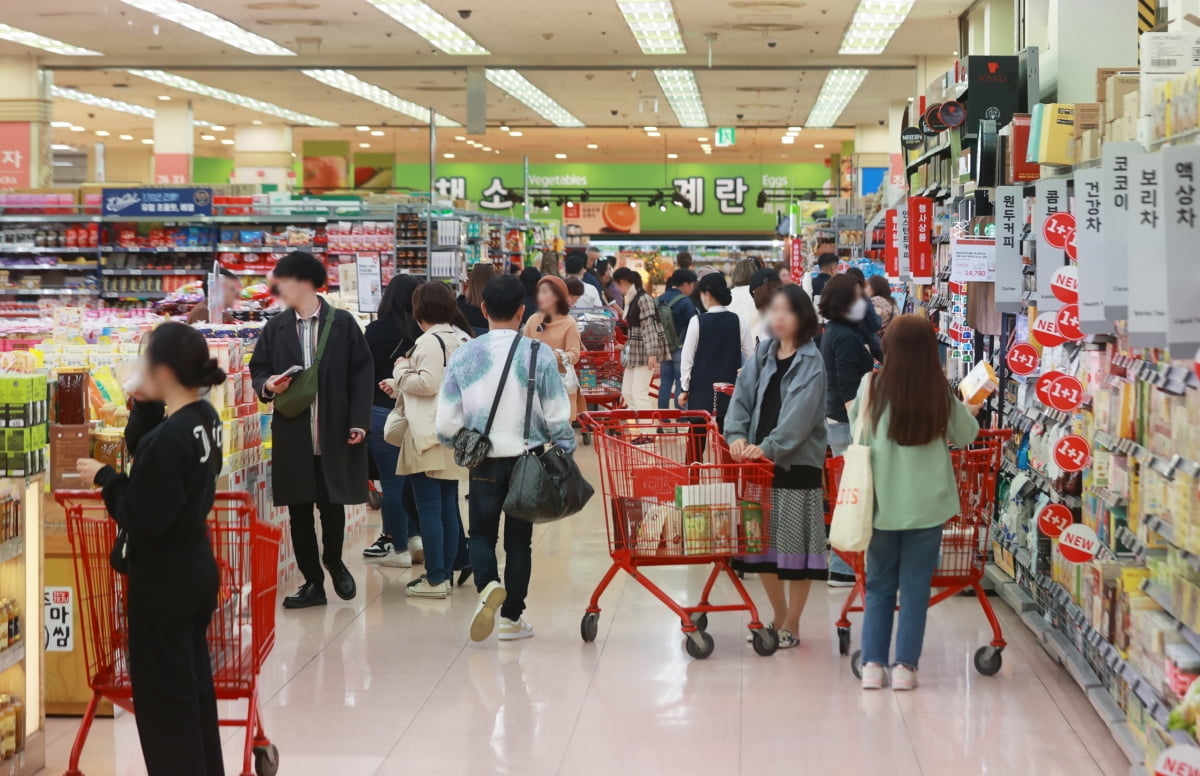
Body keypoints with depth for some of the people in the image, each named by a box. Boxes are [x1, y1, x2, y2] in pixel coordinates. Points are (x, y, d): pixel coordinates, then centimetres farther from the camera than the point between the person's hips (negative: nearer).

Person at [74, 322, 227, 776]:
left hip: (163, 581, -9)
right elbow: (141, 448, 13)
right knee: (194, 682, 20)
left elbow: (142, 520, -25)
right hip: (196, 570, 9)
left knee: (162, 695, 3)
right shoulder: (204, 417, 1)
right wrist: (145, 409, -3)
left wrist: (105, 478, -13)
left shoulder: (166, 439, -27)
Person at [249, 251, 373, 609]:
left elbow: (362, 372, -2)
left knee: (333, 505, 5)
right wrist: (267, 384, -9)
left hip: (335, 433, -3)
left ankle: (334, 562, 33)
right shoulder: (275, 328, 8)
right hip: (292, 435, 3)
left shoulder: (343, 323, -1)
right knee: (299, 509, 6)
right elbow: (258, 368, 14)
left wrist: (359, 420, -8)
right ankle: (313, 582, 16)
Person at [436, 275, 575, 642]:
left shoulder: (463, 356, -5)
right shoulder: (538, 355, -8)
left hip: (484, 461, 0)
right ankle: (511, 618, 16)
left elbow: (446, 424, -3)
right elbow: (557, 418, -5)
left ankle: (488, 585, -13)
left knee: (482, 532, 15)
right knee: (519, 538, 12)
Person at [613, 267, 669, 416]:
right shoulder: (632, 299, 13)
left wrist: (652, 353, -25)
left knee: (639, 392, -11)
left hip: (645, 351, -10)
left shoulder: (643, 298, -15)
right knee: (627, 392, 10)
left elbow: (650, 326, -20)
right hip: (634, 351, 10)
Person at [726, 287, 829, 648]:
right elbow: (743, 395, 4)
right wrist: (737, 434, -13)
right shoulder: (763, 353, 9)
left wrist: (770, 447, -29)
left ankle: (791, 625, 11)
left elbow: (799, 414, -19)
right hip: (761, 460, 6)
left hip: (797, 463, -6)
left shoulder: (811, 361, -9)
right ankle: (779, 616, 27)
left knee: (795, 544, -1)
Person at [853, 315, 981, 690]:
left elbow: (855, 429, 6)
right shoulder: (940, 393, -8)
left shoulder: (872, 387, -9)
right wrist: (970, 413, 25)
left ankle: (873, 664, 11)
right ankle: (905, 666, 8)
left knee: (879, 586, 13)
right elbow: (965, 436, 6)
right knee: (915, 588, 8)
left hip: (882, 502, 1)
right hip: (927, 504, -1)